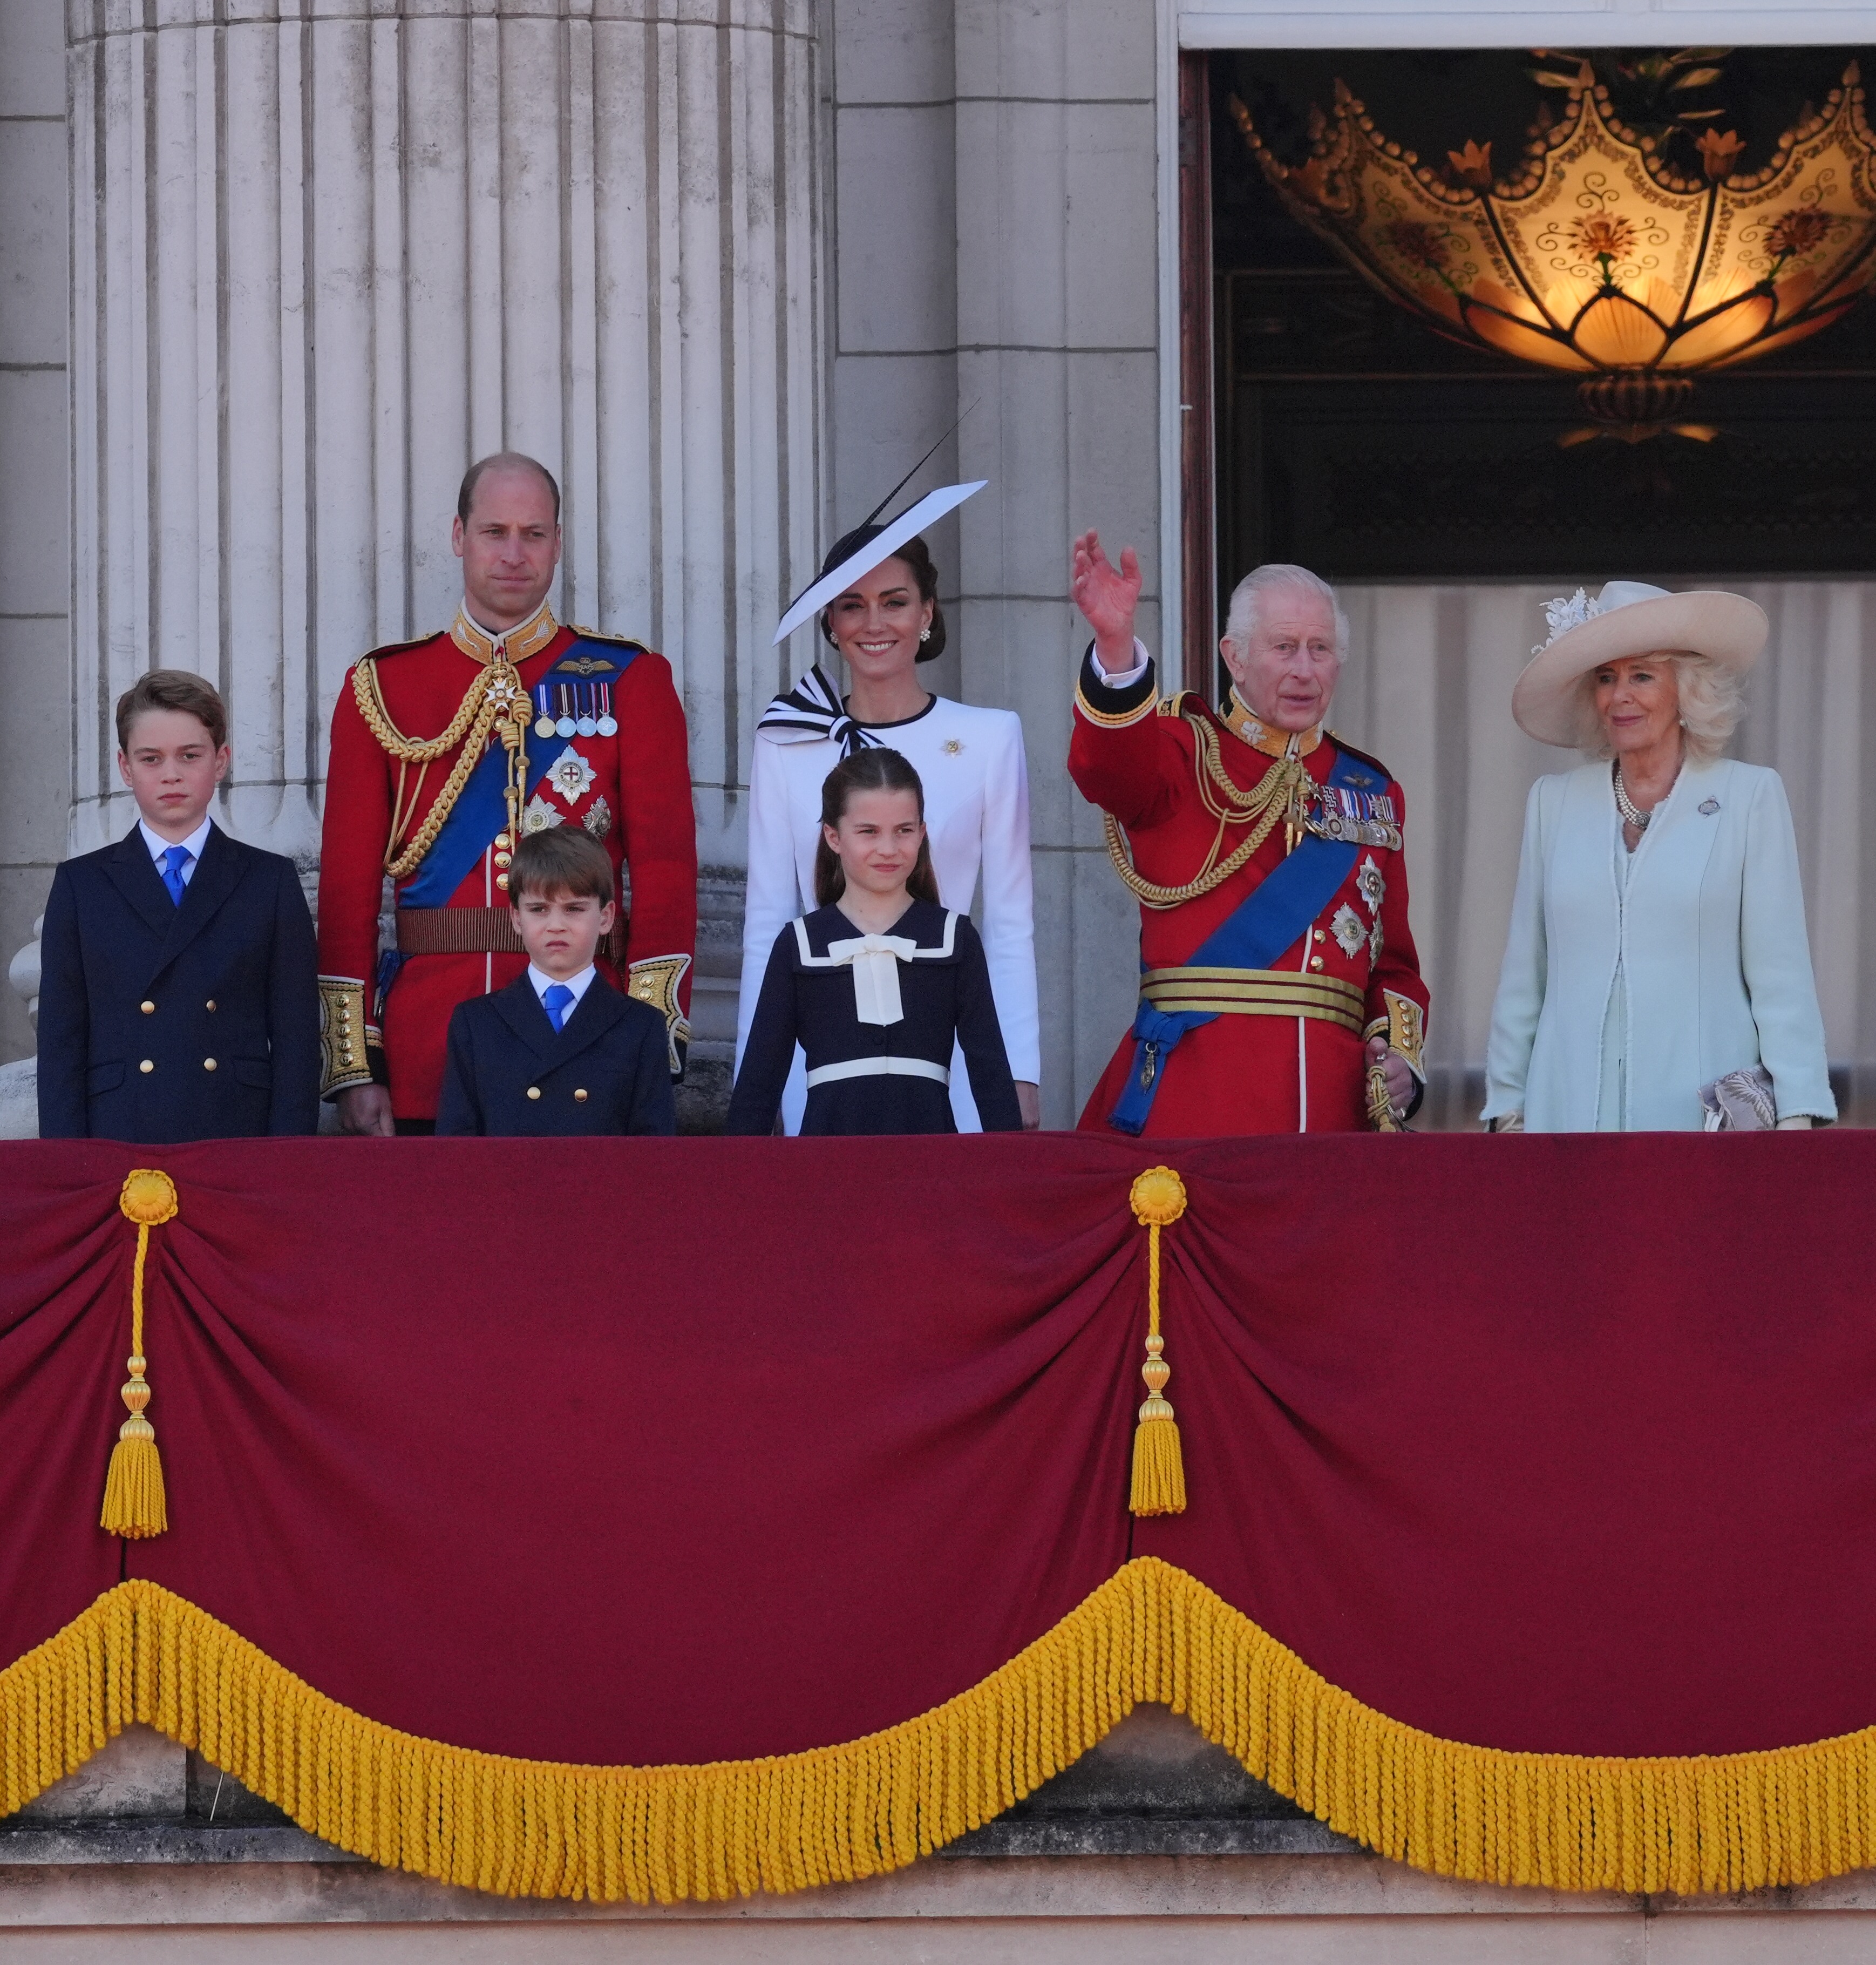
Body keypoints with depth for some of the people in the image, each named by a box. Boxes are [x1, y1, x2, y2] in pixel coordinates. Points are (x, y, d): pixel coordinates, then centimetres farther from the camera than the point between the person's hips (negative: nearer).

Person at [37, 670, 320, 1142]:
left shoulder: (271, 882, 9)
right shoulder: (81, 886, 10)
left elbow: (296, 1037, 5)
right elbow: (61, 1042, 7)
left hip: (240, 1139, 0)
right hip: (118, 1141, 0)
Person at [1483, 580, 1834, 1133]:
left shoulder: (1751, 796, 2)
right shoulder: (1553, 803, 11)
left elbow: (1781, 974, -1)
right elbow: (1522, 977, 13)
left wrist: (1795, 1117, -8)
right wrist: (1506, 1109, 9)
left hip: (1706, 1112, -3)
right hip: (1573, 1111, 3)